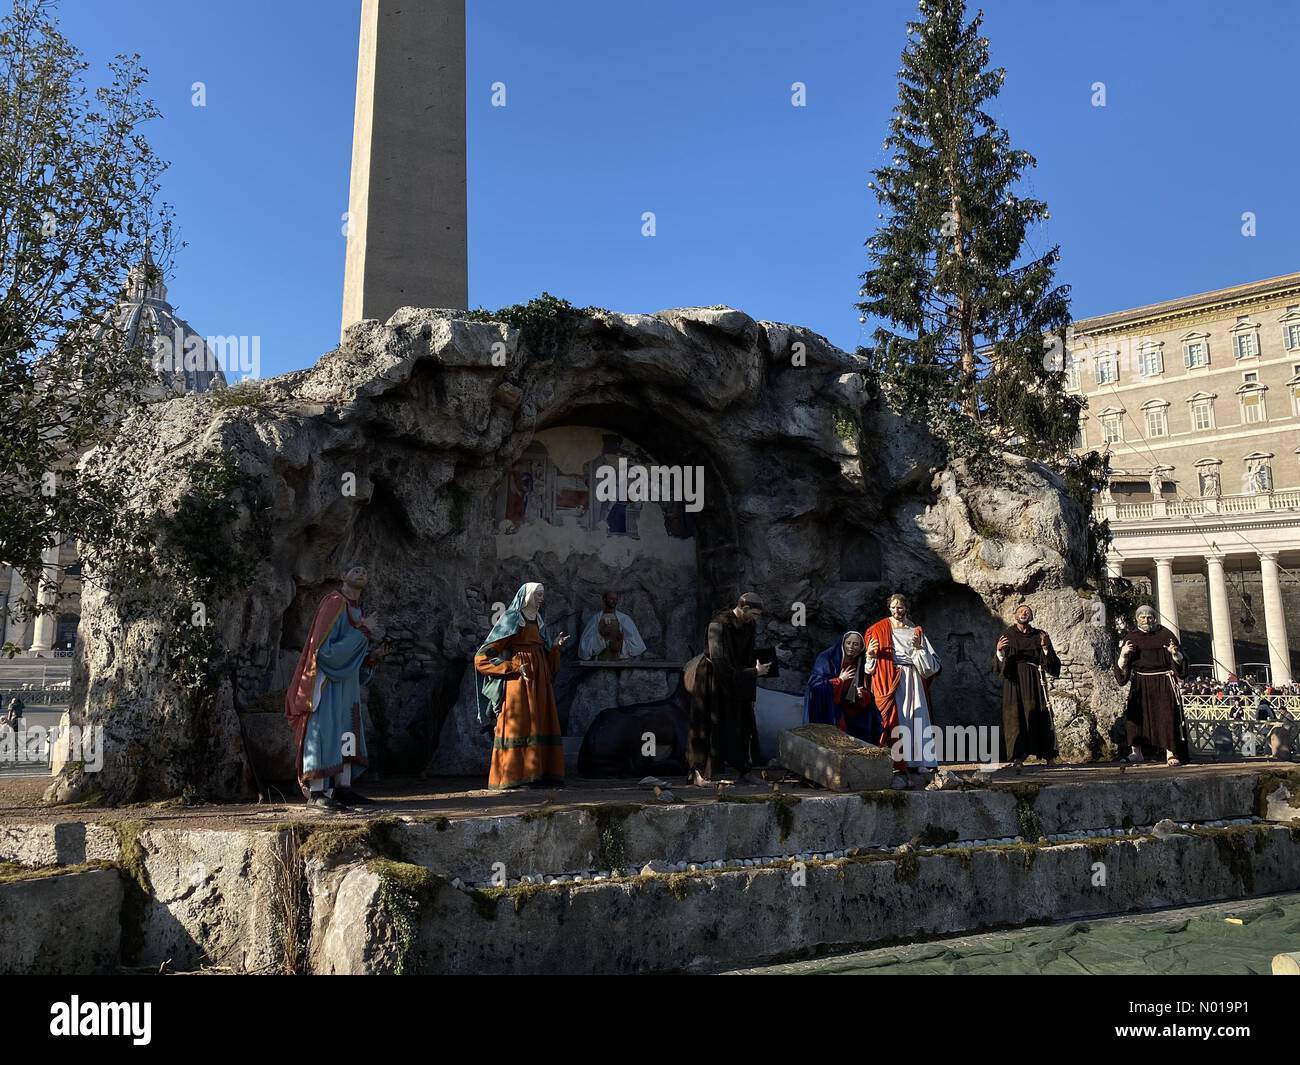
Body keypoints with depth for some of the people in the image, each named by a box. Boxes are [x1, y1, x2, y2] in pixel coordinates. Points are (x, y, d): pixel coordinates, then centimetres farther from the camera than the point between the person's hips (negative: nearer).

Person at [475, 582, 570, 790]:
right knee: (519, 725, -8)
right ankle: (516, 777, -4)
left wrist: (555, 646, 3)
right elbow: (482, 658, -7)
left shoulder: (538, 623, 18)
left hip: (540, 684, 7)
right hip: (518, 683, -7)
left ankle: (540, 776, 8)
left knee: (541, 725, 4)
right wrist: (514, 667, -15)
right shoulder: (510, 621, -3)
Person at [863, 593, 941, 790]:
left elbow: (931, 662, 8)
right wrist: (870, 653, -14)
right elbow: (871, 663, 8)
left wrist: (918, 647, -9)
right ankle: (897, 769, -10)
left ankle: (915, 765, -2)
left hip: (912, 681, 2)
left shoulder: (916, 631, 13)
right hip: (889, 682, -2)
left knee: (915, 722, -5)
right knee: (893, 722, -10)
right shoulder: (879, 629, 9)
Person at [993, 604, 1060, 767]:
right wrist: (999, 651, -17)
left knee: (1038, 716, -4)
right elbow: (998, 666, 2)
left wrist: (1046, 647, -17)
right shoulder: (1007, 636, 6)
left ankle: (1048, 756, 4)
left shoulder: (1040, 636, 7)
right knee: (1015, 717, -6)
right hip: (1014, 683, 0)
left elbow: (1052, 664, 0)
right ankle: (1018, 757, -4)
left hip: (1035, 685, 0)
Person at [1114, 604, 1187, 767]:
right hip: (1141, 683, 1)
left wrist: (1175, 653, -22)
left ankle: (1170, 753, -7)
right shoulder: (1131, 636, 5)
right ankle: (1137, 751, -14)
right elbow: (1122, 666, 1)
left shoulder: (1165, 634, 3)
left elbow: (1179, 661, 1)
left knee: (1167, 715, -10)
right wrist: (1123, 654, -20)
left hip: (1164, 682, -1)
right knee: (1135, 713, -15)